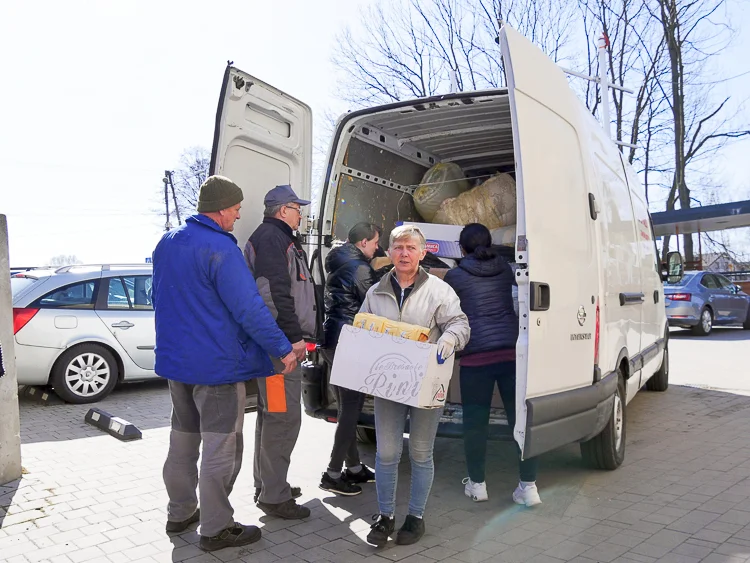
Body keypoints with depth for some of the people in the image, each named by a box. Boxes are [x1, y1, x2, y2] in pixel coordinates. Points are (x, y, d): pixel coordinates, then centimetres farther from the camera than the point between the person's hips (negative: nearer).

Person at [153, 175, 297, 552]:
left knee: (183, 439, 20)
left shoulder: (166, 243, 8)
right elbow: (249, 308, -23)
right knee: (221, 447, 2)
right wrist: (283, 348, -15)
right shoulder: (220, 248, -20)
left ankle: (179, 513, 33)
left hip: (175, 358, 9)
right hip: (216, 364, -9)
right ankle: (216, 528, 11)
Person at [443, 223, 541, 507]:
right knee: (519, 416, 7)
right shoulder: (504, 268, 11)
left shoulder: (455, 276, 2)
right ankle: (529, 486, 12)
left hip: (476, 355, -3)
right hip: (511, 350, 3)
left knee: (475, 420, 9)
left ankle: (477, 484, 20)